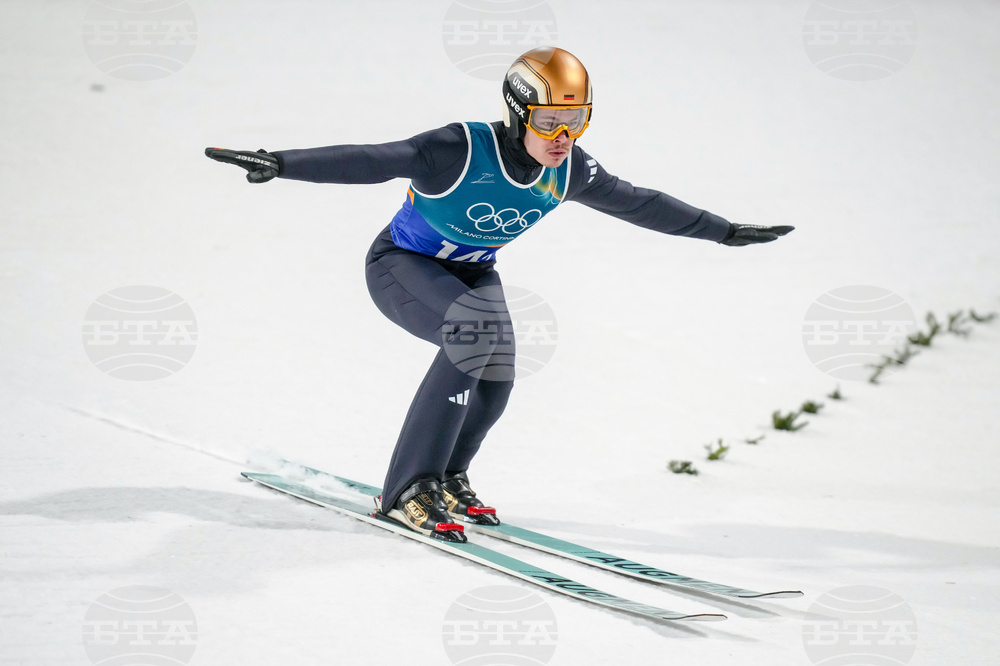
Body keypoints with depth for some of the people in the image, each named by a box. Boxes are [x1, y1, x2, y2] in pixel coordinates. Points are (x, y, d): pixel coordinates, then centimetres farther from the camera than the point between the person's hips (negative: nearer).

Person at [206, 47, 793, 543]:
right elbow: (374, 161, -40)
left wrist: (723, 231, 7)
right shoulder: (463, 151, -31)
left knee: (494, 379, -13)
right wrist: (281, 164, -52)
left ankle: (448, 478, 19)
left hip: (473, 271, 6)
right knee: (475, 331, -32)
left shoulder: (568, 170, -13)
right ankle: (410, 489, -27)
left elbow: (639, 203, 0)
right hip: (402, 264, -6)